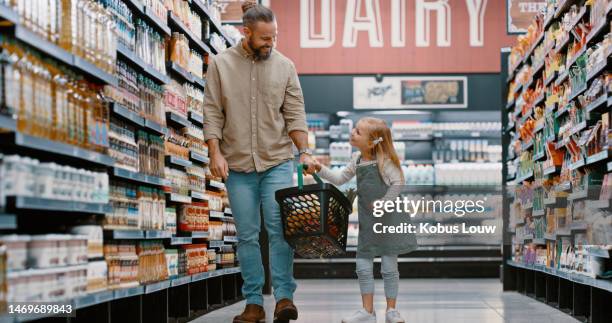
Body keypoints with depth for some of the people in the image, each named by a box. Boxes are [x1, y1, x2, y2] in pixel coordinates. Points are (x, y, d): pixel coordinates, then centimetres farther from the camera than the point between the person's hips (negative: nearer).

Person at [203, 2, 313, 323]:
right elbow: (213, 113, 1)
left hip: (278, 162, 0)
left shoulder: (284, 66, 3)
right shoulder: (221, 64, 2)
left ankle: (284, 297, -5)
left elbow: (295, 114, 2)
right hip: (238, 165, 0)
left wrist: (305, 152, -8)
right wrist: (215, 153, -8)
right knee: (247, 235, 4)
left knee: (279, 229, -8)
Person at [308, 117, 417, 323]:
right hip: (367, 221, 6)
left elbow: (397, 182, -16)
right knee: (363, 267, 5)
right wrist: (321, 170, 1)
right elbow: (339, 179, 12)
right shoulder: (357, 160, 6)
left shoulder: (384, 161, -14)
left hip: (387, 220, -6)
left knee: (389, 267, 2)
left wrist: (384, 203, -15)